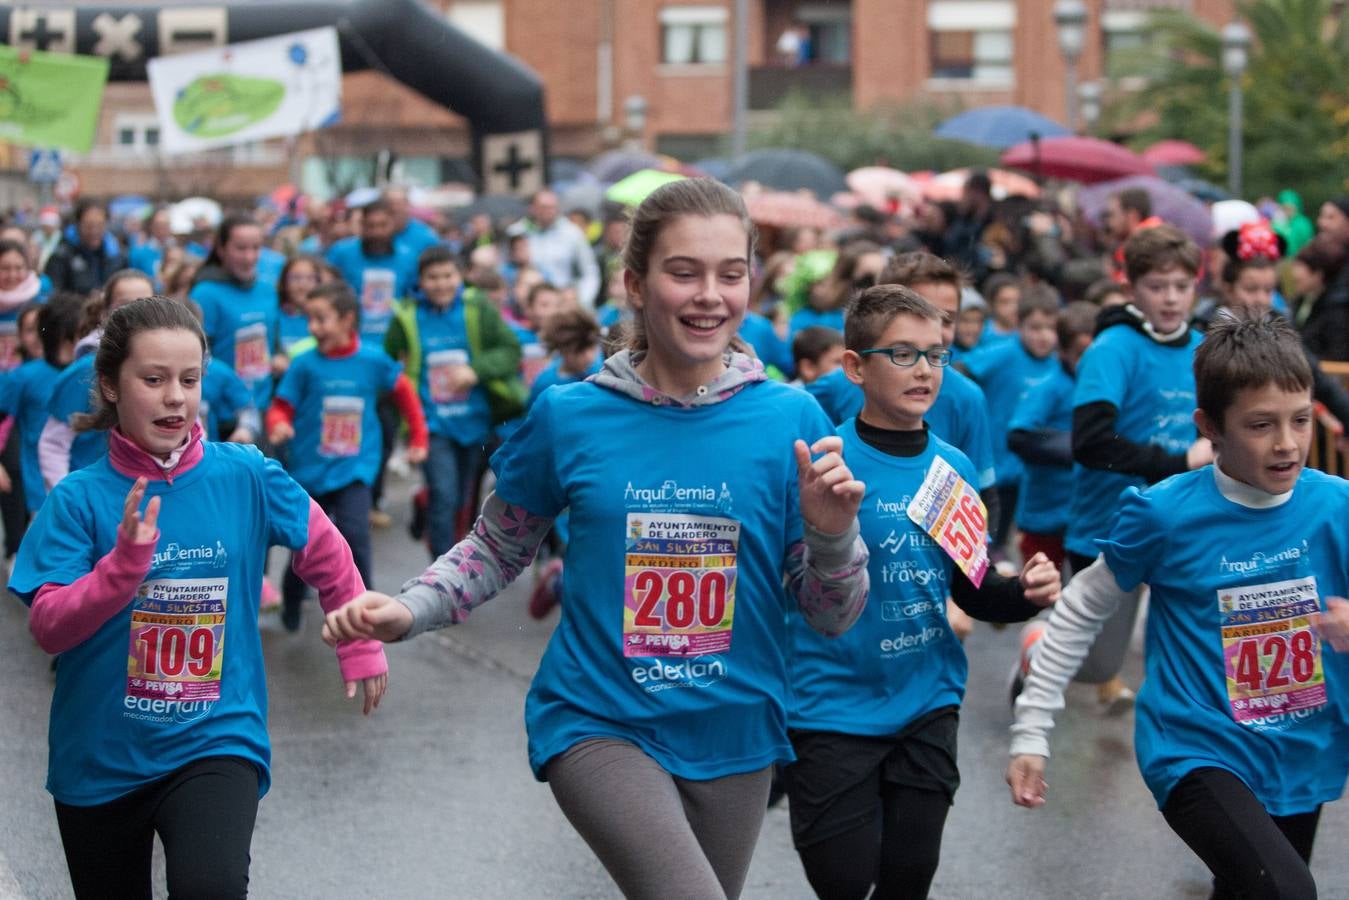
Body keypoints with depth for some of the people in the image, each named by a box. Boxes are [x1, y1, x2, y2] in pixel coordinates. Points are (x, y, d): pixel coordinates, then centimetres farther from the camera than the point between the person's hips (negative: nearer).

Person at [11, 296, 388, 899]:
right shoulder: (79, 498, -8)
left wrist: (360, 648, 15)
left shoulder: (244, 476, -6)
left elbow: (327, 555, 9)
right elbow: (48, 628, -15)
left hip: (217, 739, -1)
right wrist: (126, 560, -29)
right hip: (99, 757, 2)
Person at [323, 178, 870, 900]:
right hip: (599, 725, -3)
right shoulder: (571, 417, -5)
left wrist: (831, 532, -20)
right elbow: (497, 548, 10)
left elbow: (832, 616, 0)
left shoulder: (790, 420, -4)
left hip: (732, 733, 3)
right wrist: (408, 612, -6)